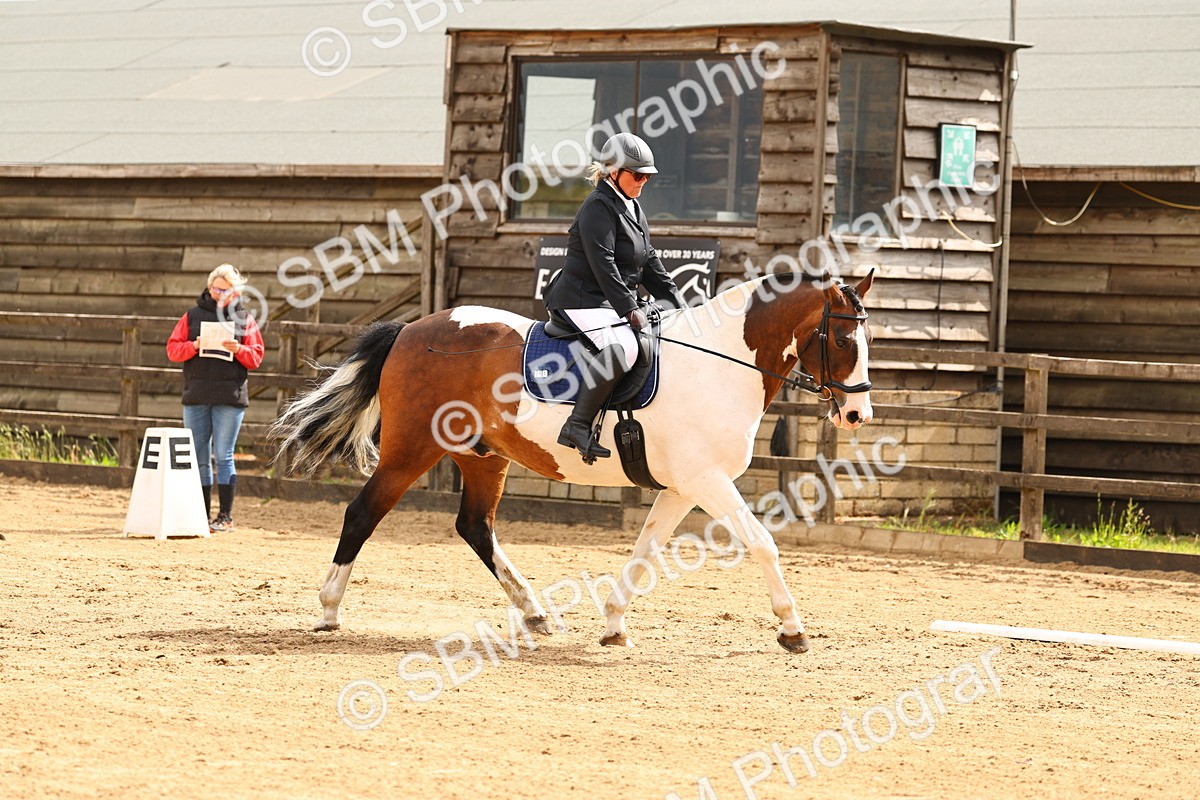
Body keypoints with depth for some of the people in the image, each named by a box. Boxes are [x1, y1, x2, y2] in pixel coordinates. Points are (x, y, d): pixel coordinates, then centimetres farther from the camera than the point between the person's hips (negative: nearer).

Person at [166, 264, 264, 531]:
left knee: (223, 456, -4)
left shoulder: (244, 319, 7)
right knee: (198, 458, 5)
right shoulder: (193, 315, 10)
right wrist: (194, 346, -13)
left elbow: (256, 357, 4)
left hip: (230, 398, -2)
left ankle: (225, 516, 0)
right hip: (196, 396, 2)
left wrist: (239, 349, -16)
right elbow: (173, 349, 5)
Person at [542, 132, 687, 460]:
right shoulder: (599, 208, -12)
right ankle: (577, 427, -32)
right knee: (621, 347, -35)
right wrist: (629, 309, -24)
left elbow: (650, 263, 21)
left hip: (615, 304, 11)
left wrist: (678, 306, 13)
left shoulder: (633, 209, 19)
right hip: (582, 300, -11)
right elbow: (603, 264, -20)